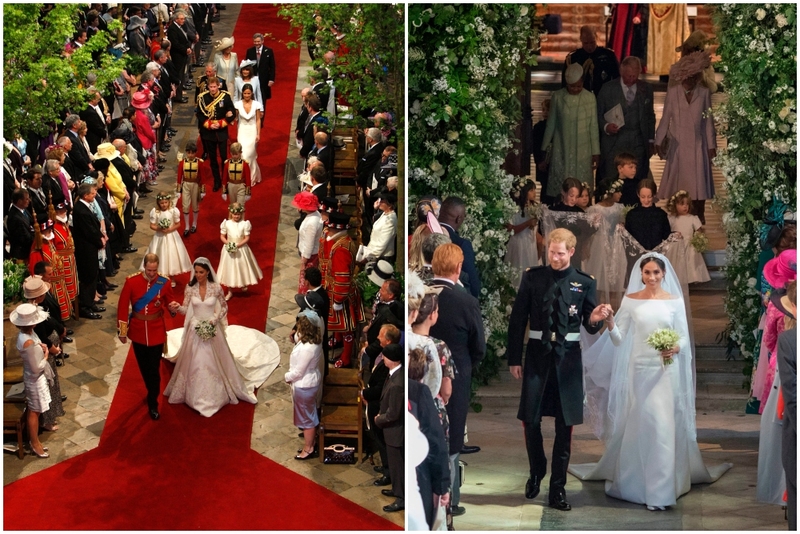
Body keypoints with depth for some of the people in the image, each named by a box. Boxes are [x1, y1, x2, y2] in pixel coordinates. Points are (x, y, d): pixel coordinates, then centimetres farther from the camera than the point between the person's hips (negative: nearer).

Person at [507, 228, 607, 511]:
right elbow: (517, 319, 3)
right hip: (537, 354, 0)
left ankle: (558, 488, 13)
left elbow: (589, 326, 2)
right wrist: (514, 359, -1)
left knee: (565, 424, 4)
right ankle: (536, 472, 28)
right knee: (530, 420, 1)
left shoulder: (584, 283, 2)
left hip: (568, 357, 0)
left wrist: (595, 318, -22)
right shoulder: (532, 277, 2)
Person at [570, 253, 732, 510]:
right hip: (638, 369, 1)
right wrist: (610, 324, -19)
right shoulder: (630, 300, 3)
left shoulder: (675, 300, 2)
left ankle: (660, 489, 3)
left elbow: (684, 338, 3)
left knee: (662, 426, -4)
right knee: (635, 426, 5)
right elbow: (619, 339, 0)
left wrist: (676, 348, -18)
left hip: (665, 370, -1)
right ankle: (632, 480, 20)